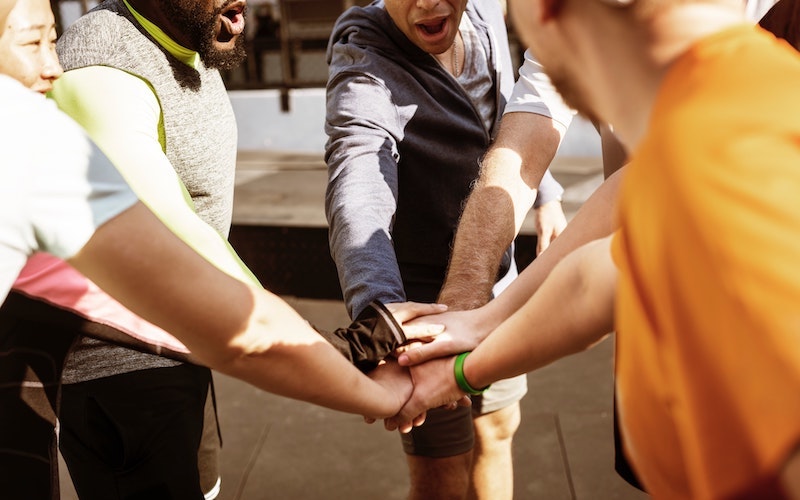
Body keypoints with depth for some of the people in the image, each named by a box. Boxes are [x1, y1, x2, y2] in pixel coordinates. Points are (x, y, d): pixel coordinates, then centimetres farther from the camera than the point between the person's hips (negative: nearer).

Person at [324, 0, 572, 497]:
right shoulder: (368, 69, -27)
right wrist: (379, 311, -62)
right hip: (424, 299, -6)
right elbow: (358, 198, -45)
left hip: (497, 283, 7)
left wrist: (547, 195, 16)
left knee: (498, 428, 24)